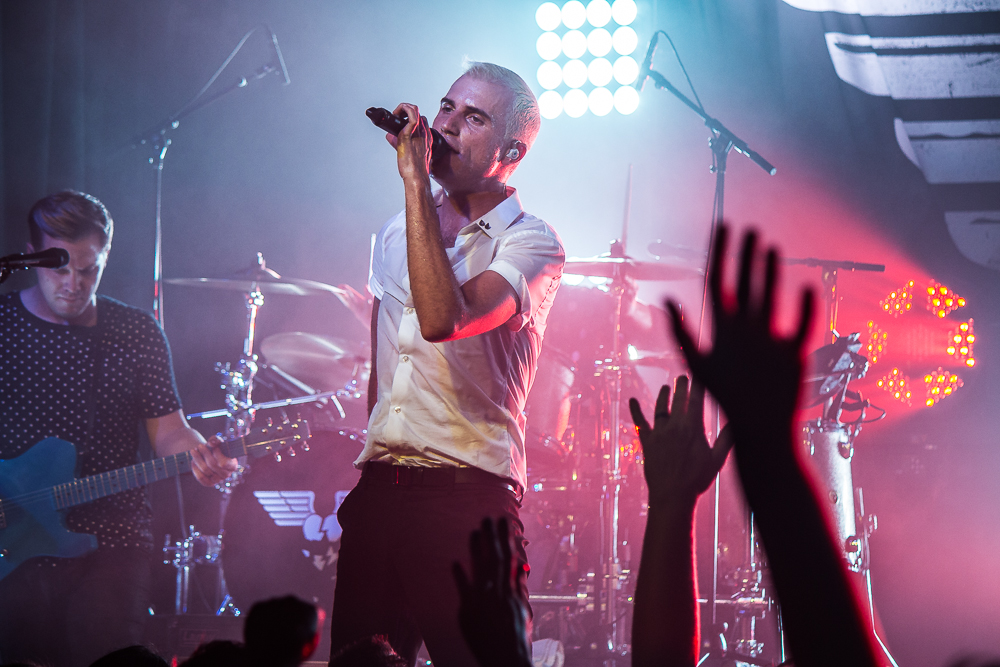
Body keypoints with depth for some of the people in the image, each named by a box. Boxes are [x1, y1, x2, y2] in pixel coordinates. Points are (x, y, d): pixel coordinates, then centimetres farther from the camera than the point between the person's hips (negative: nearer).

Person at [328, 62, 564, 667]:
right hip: (378, 488, 6)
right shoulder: (398, 234, 16)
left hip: (469, 499, -6)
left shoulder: (531, 243, -6)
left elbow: (442, 319, -24)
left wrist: (416, 179, -21)